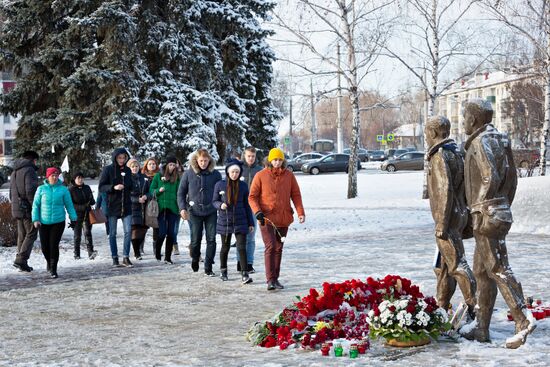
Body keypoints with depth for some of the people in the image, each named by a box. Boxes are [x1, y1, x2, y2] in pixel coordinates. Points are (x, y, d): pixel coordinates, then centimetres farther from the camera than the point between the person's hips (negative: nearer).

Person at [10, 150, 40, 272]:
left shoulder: (14, 172, 20)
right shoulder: (29, 170, -9)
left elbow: (11, 194, 22)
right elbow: (30, 191, -20)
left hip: (17, 209, 8)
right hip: (28, 208, -8)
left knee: (22, 236, 12)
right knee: (31, 234, -5)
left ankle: (22, 263, 10)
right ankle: (21, 259, -15)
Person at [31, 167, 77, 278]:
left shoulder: (63, 189, 0)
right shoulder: (41, 189, 0)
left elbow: (69, 205, 5)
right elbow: (36, 205, 2)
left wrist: (73, 218, 3)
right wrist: (35, 219, -6)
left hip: (58, 222, -1)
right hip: (43, 223, 1)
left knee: (54, 245, -7)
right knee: (45, 247, 6)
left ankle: (53, 269, 4)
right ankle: (49, 262, 36)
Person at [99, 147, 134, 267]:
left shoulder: (127, 170, 10)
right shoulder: (108, 170, -4)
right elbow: (101, 187, -8)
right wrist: (113, 187, -21)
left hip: (126, 206, 3)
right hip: (112, 205, -3)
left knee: (128, 231, -4)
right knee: (112, 233, 4)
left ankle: (126, 258, 2)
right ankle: (114, 258, 12)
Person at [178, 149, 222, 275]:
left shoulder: (215, 174, 3)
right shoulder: (188, 174, 1)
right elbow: (181, 193, 7)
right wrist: (182, 208, -4)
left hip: (211, 212, 0)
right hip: (195, 211, 0)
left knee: (211, 240, -4)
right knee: (196, 239, 4)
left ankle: (208, 267, 4)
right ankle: (195, 259, 32)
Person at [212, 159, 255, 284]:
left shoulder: (243, 186, 2)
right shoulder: (220, 185, -2)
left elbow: (247, 205, 7)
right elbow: (214, 201, 6)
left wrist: (251, 223, 7)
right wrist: (220, 205, -17)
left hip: (240, 222, 0)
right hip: (224, 221, 0)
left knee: (242, 247, -9)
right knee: (225, 248, 13)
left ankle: (245, 275, -10)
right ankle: (223, 271, 32)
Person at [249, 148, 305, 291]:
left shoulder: (289, 175, 5)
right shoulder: (261, 176, -3)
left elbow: (296, 194, 6)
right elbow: (252, 196, -1)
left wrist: (300, 212, -5)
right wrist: (257, 211, -16)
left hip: (283, 218, 4)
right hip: (266, 218, -4)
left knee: (278, 248, 10)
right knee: (270, 246, -13)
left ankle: (275, 278, 19)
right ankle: (270, 280, -13)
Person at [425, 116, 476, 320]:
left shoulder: (440, 156, -16)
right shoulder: (455, 154, 14)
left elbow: (445, 191, -23)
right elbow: (462, 188, 18)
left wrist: (441, 224, -22)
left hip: (448, 219, -10)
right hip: (459, 216, 10)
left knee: (457, 264, -10)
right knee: (443, 265, 17)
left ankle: (475, 308, -11)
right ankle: (442, 306, 25)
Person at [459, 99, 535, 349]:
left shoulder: (481, 143, -12)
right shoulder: (500, 141, 16)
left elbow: (490, 177, -23)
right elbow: (511, 178, 18)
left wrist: (479, 211, -20)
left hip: (487, 215, -10)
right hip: (502, 212, 10)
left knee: (498, 269, -10)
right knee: (482, 271, 13)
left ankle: (523, 320, -14)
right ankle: (481, 327, 17)